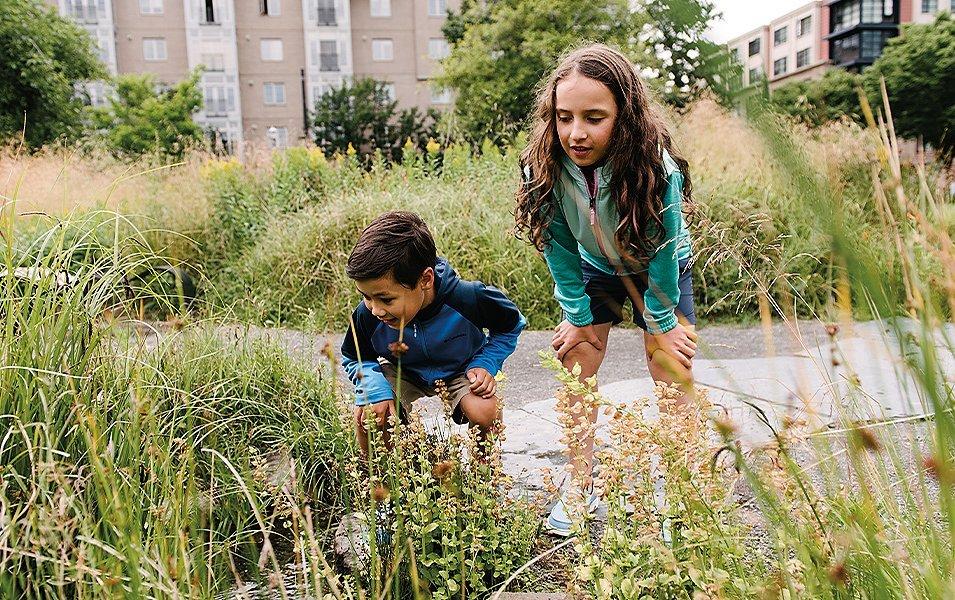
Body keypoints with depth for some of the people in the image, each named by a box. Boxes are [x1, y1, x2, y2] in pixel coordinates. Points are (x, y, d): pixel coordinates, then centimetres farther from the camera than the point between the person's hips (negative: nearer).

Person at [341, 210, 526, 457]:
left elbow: (511, 326, -10)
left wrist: (486, 364, -23)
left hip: (460, 370, -1)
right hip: (402, 372, 2)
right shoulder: (367, 315, -29)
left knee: (484, 413, -29)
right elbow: (354, 359, -7)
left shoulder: (467, 299, -34)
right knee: (367, 416, -25)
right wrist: (376, 389, -27)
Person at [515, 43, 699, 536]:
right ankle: (581, 489, 12)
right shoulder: (544, 168, -28)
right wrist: (578, 317, -10)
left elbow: (662, 251, -24)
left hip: (660, 269, -2)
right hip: (594, 269, 3)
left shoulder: (656, 167, -37)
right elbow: (560, 250, -15)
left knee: (673, 374, -6)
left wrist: (660, 324, -15)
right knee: (576, 369, 0)